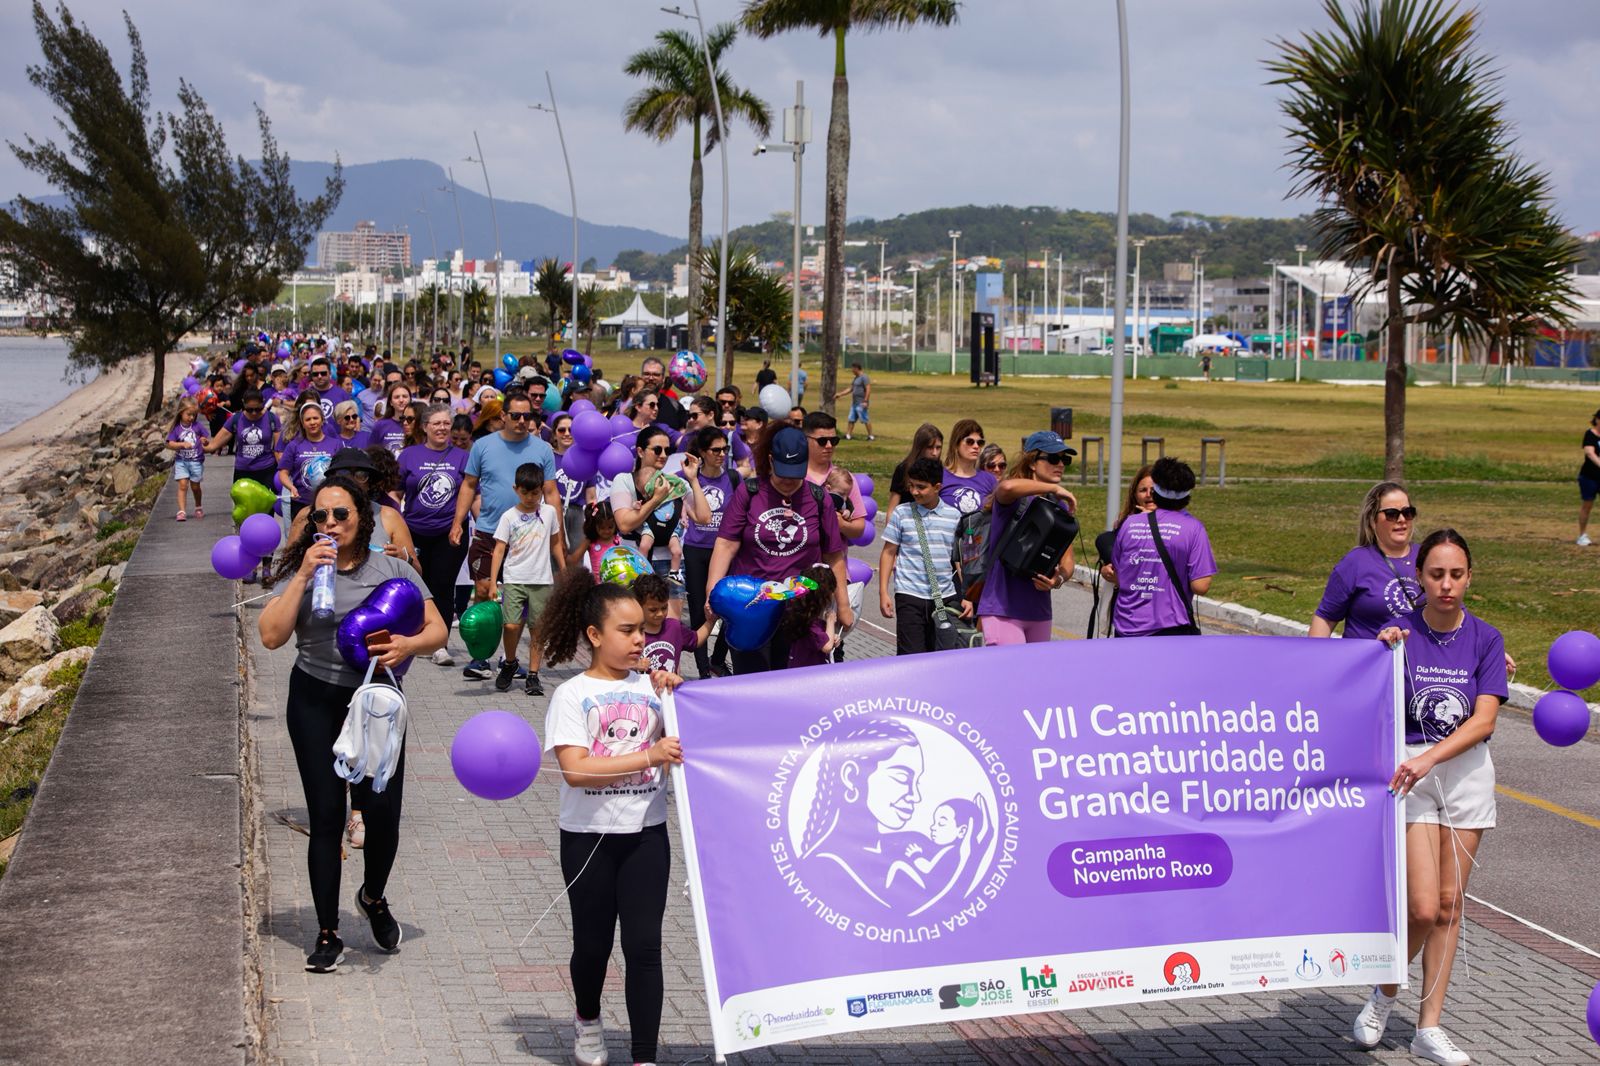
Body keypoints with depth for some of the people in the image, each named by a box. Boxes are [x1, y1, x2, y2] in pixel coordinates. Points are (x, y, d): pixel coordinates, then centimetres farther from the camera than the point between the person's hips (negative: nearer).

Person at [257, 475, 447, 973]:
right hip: (316, 703, 0)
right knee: (326, 816, 1)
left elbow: (438, 630, 1)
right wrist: (303, 576, -18)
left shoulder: (392, 570, 1)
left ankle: (374, 897, 26)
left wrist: (408, 644, -20)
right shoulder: (301, 570, -1)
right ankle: (328, 936, 11)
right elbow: (271, 636, -13)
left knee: (383, 809, -7)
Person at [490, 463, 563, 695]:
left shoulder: (549, 512, 6)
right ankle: (509, 663, 13)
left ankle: (533, 675, 10)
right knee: (511, 625, -12)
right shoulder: (509, 516, 0)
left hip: (541, 580, 2)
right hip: (514, 579, -2)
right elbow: (499, 549, -3)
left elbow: (556, 544, 16)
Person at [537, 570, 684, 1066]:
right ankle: (588, 1022, 40)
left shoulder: (650, 688, 4)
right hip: (589, 837, -2)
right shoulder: (572, 695, -7)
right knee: (593, 942, 12)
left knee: (644, 945, -3)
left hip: (646, 835, 2)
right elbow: (575, 769, -19)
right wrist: (648, 756, -24)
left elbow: (676, 754, 5)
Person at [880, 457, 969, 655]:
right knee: (911, 656, -6)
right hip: (910, 596, -2)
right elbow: (889, 552, 4)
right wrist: (883, 592, -2)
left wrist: (966, 597, 6)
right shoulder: (901, 514, 1)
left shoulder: (954, 516, 6)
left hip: (946, 596, 2)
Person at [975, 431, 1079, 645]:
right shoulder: (1015, 498, -7)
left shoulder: (1061, 507, 13)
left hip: (1039, 612, 7)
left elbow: (1067, 560, 12)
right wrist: (1054, 488, -22)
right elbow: (1008, 487, -34)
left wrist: (1059, 579, -12)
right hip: (1002, 609, -7)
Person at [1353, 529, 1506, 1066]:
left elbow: (1483, 721, -9)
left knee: (1449, 904, 5)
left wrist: (1429, 758, -21)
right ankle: (1385, 992, 19)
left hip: (1467, 774, 2)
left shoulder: (1485, 638, 0)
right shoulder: (1398, 633, -5)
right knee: (1423, 907, -9)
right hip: (1410, 770, -2)